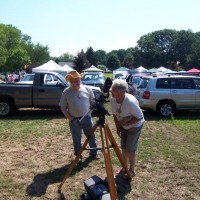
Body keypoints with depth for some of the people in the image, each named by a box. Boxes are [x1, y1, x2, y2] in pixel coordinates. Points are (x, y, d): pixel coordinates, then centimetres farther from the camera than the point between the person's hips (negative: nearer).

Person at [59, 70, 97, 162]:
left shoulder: (87, 89, -2)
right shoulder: (66, 92, -6)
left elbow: (93, 103, 6)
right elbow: (63, 107, -2)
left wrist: (89, 113, -7)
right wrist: (70, 118, -10)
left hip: (87, 118, 2)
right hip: (74, 120, -1)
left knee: (91, 137, 14)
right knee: (76, 140, 9)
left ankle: (93, 153, 35)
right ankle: (78, 157, 27)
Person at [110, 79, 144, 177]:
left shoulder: (131, 102, -36)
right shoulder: (113, 100, -17)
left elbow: (140, 117, -27)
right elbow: (115, 114, 1)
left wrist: (125, 122, -26)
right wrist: (118, 127, -3)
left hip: (135, 126, -6)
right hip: (124, 126, 6)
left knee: (130, 149, -2)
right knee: (124, 148, 12)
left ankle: (132, 170, 17)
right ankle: (125, 168, 30)